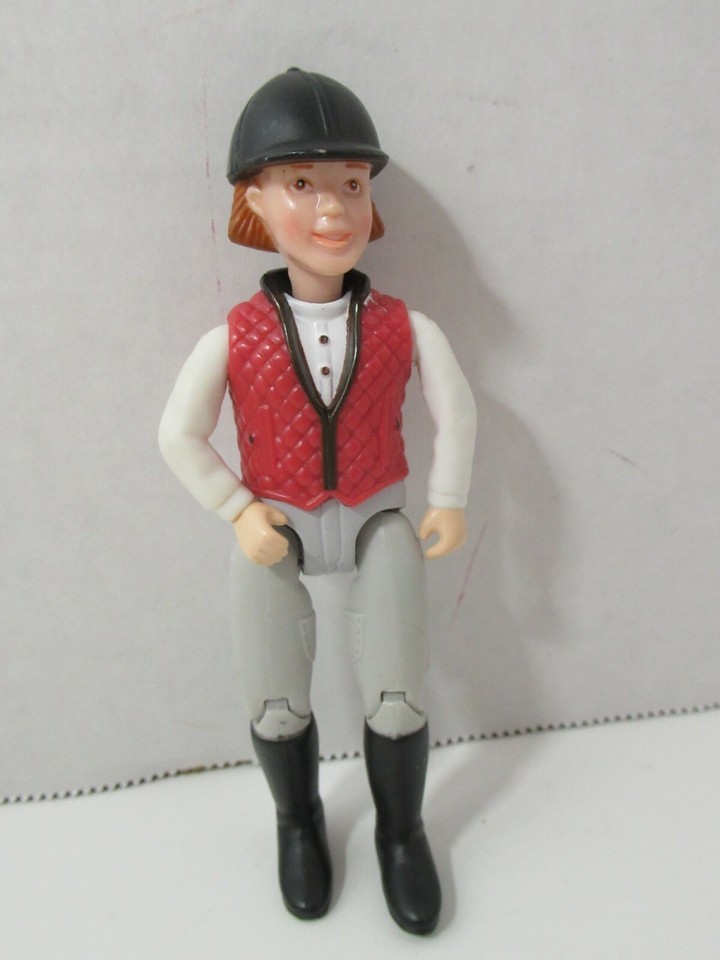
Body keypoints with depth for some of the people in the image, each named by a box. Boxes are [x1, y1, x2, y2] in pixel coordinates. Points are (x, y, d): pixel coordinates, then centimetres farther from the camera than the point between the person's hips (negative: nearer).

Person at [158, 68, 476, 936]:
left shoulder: (405, 328, -9)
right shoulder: (233, 339, -11)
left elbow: (456, 414, 2)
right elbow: (178, 435, -2)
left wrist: (447, 501, 2)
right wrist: (237, 511, -6)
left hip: (379, 519, 0)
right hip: (277, 530, 0)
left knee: (397, 697, -1)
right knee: (275, 708, 2)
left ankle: (401, 832, 30)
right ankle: (299, 823, 35)